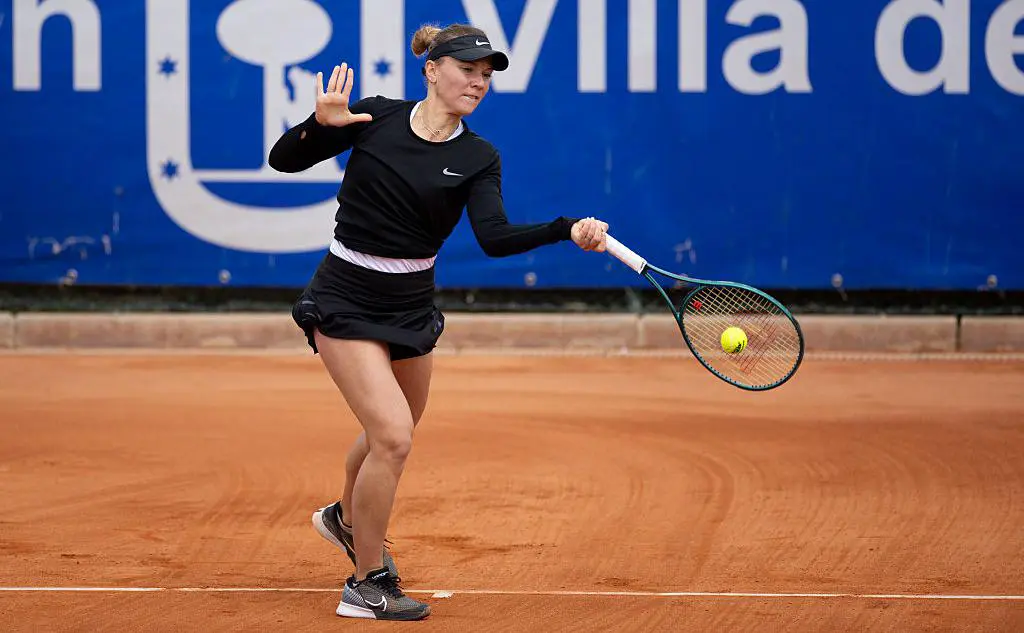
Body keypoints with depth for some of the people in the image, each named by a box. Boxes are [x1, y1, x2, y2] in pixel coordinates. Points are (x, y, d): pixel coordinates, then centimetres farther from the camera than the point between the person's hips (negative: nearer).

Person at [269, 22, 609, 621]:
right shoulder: (375, 116, -8)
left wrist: (569, 230, -35)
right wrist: (320, 124, -25)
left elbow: (495, 236, -20)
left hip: (412, 304, 5)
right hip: (346, 302, -5)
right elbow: (284, 160, -5)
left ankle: (347, 518, 55)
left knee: (392, 435, 22)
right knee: (393, 435, -17)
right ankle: (367, 584, -2)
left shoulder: (479, 158, -4)